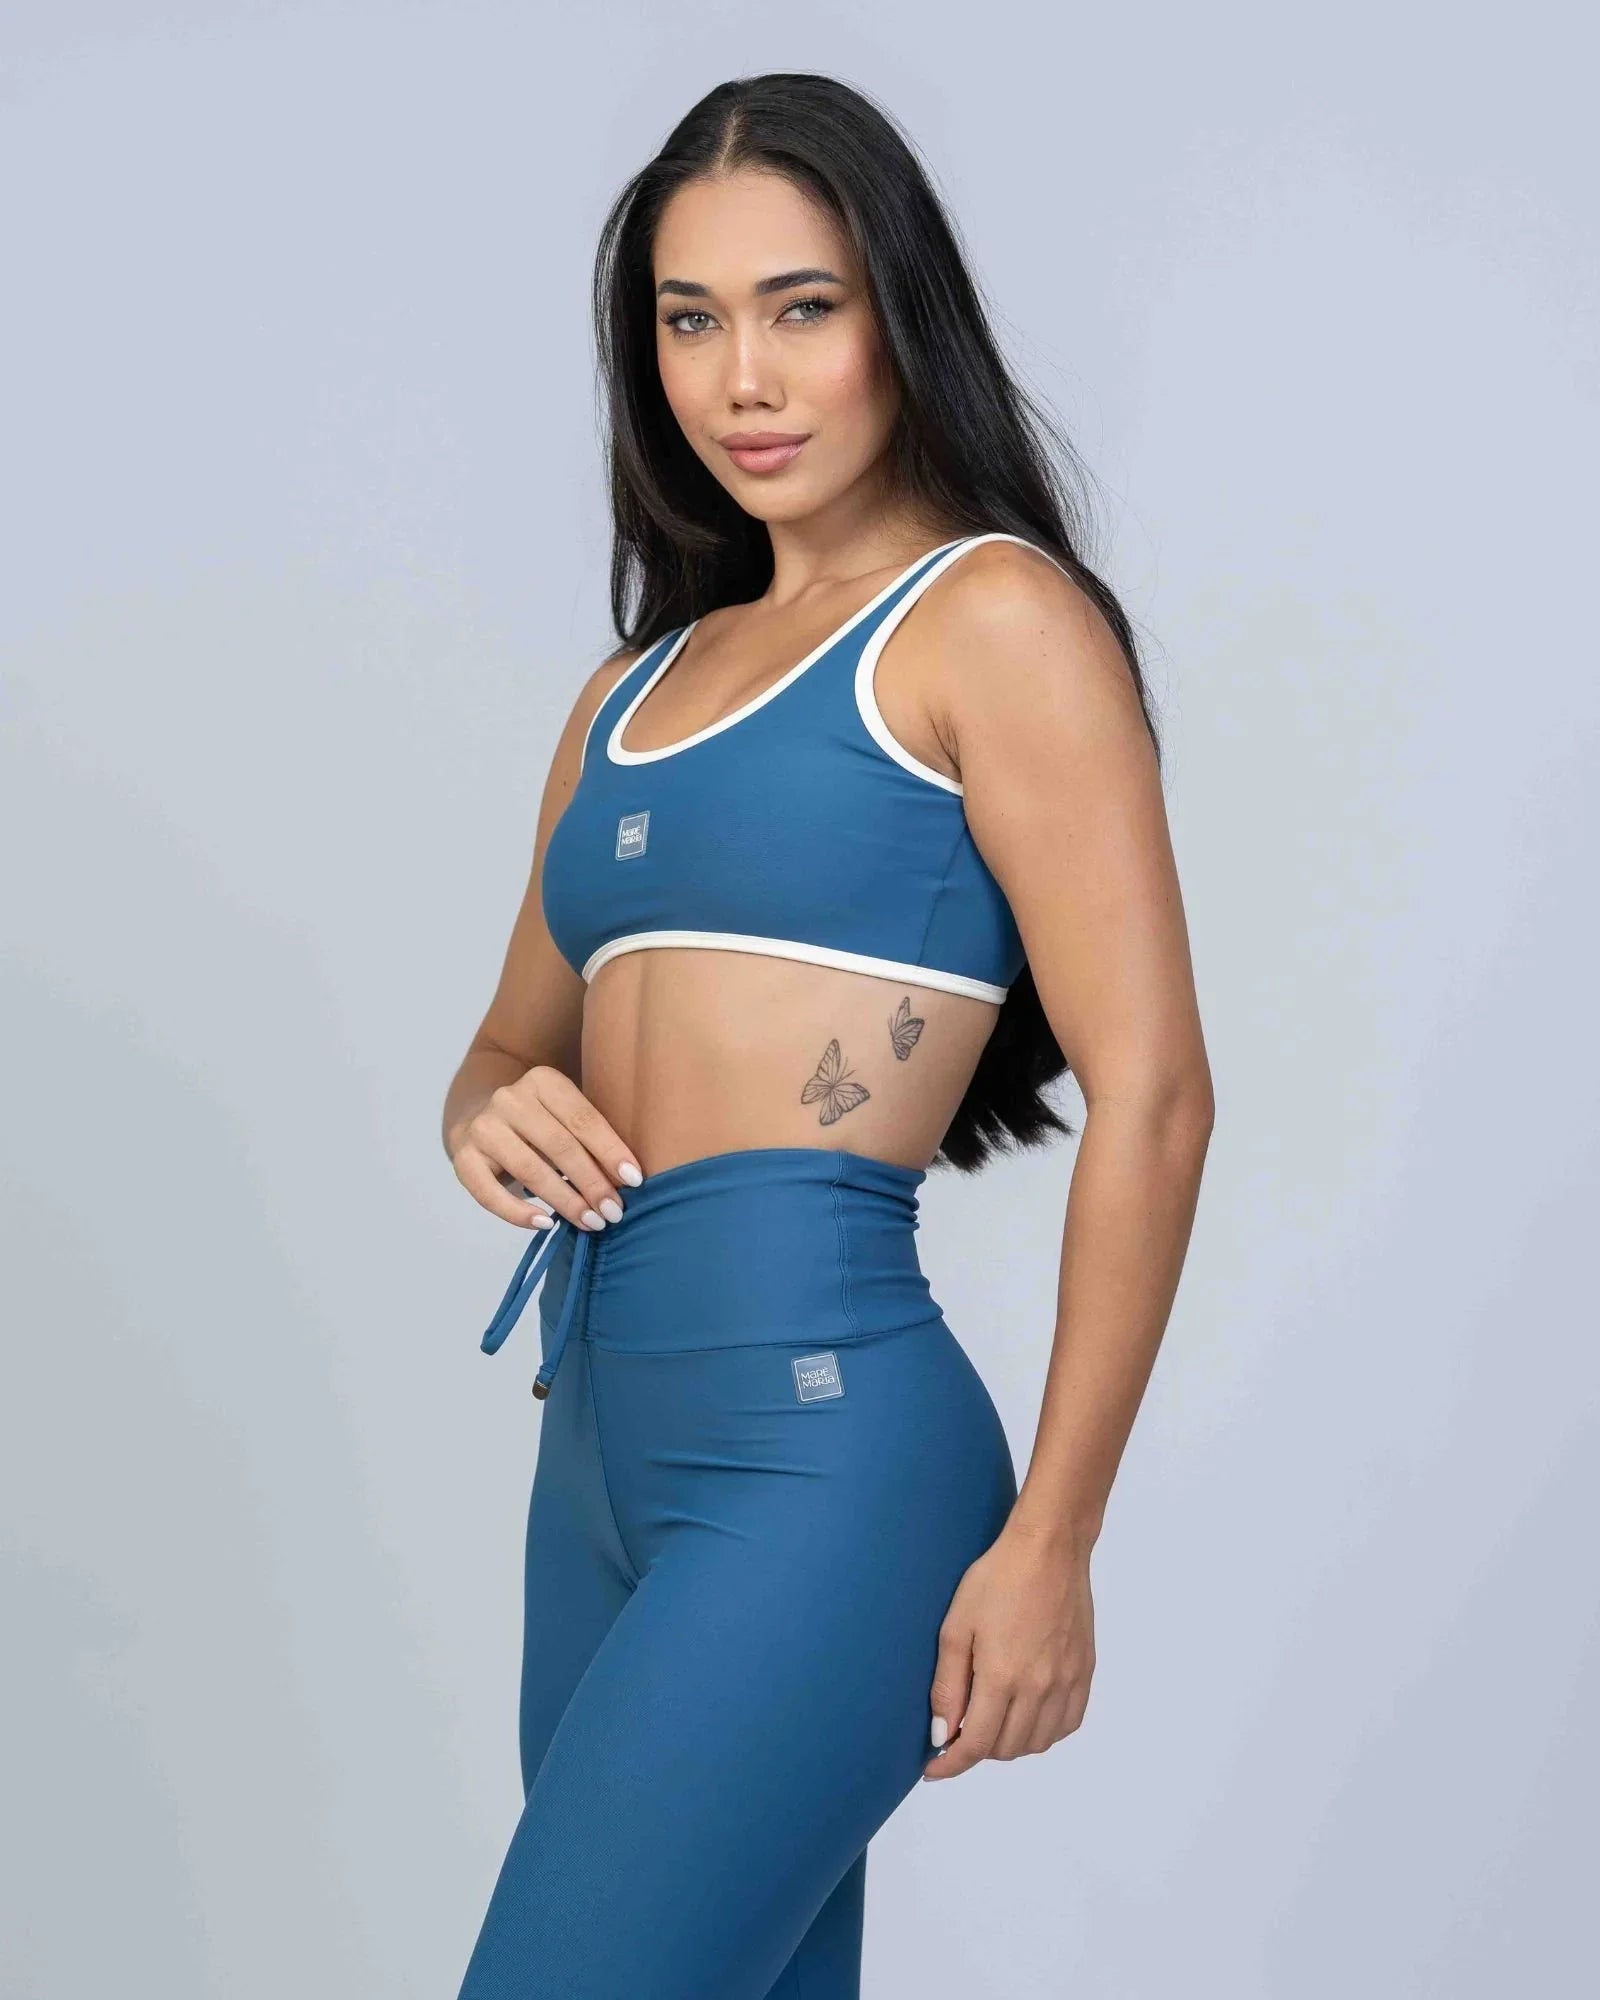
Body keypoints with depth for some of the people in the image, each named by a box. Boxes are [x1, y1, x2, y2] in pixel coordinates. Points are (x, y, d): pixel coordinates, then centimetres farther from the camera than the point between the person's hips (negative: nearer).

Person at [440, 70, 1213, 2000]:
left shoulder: (994, 618, -3)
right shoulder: (634, 687, 18)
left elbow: (1149, 1092, -9)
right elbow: (513, 1046, 26)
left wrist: (1051, 1539, -11)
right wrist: (491, 1116, 1)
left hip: (817, 1429, -7)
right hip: (600, 1442, 7)